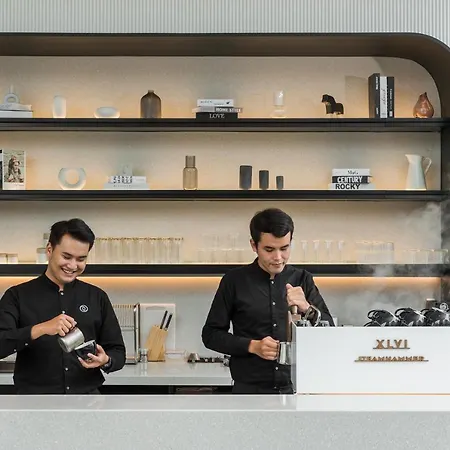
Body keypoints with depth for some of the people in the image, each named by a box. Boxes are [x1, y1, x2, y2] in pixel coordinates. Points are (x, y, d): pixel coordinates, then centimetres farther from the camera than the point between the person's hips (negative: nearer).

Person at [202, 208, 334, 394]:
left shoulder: (302, 280, 5)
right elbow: (211, 334, 3)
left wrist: (307, 309, -17)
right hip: (249, 389, -1)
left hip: (295, 388, 2)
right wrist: (252, 346, -12)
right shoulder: (235, 281, 0)